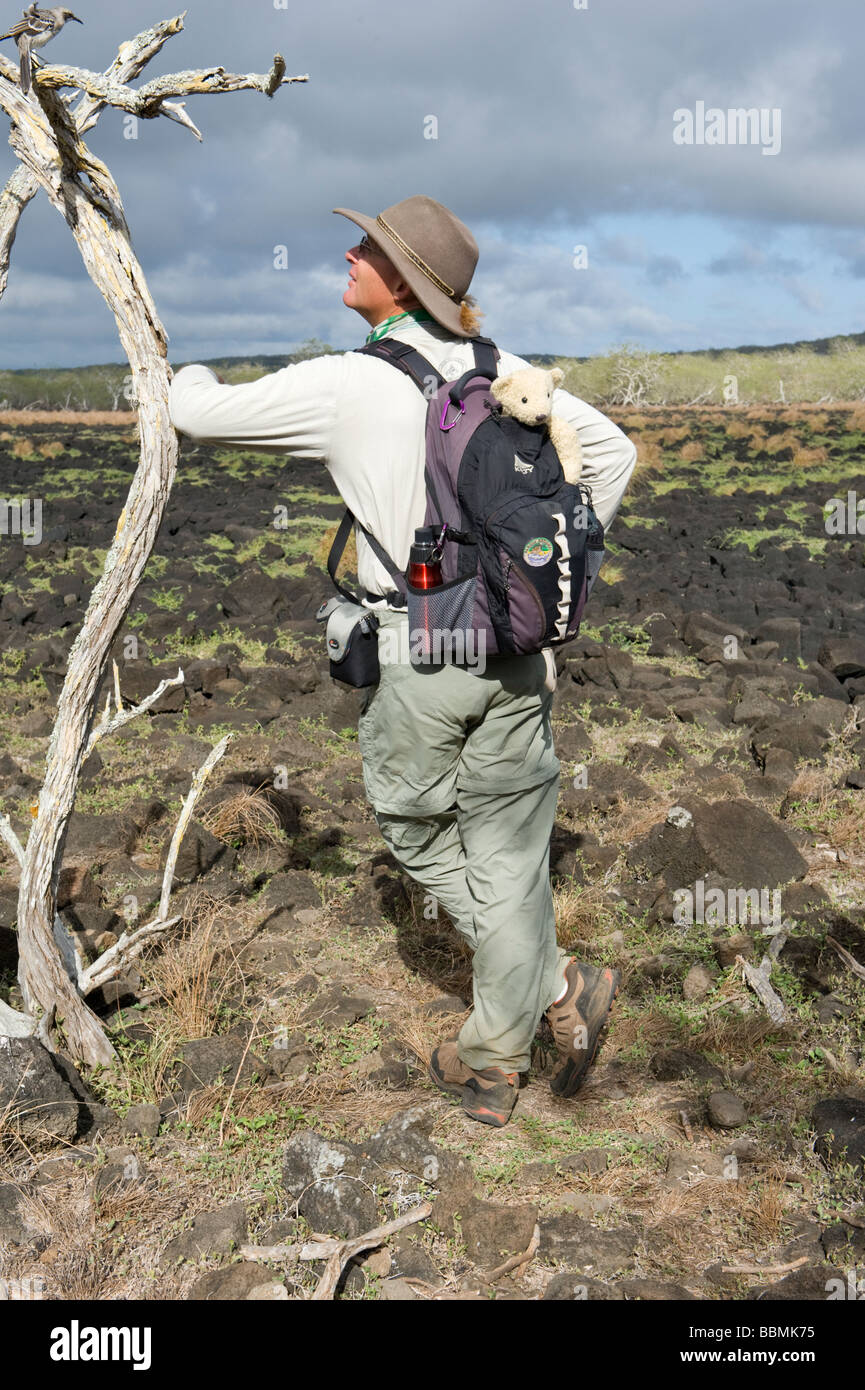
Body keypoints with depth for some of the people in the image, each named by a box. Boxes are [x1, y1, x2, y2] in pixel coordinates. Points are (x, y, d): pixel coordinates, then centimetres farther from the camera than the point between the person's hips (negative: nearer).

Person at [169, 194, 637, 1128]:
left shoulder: (340, 386, -10)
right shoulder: (498, 371, 5)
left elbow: (198, 415, 1)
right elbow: (612, 452, 11)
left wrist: (190, 375, 25)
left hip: (413, 651, -5)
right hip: (512, 644, 5)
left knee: (418, 837, 19)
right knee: (505, 850, 13)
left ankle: (560, 988, 17)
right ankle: (492, 1062, 25)